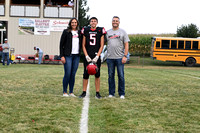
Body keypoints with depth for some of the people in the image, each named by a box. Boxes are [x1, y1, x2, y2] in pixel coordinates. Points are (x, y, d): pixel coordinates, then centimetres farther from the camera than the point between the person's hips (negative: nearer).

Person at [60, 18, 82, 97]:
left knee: (73, 74, 5)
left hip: (77, 56, 4)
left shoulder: (79, 32, 13)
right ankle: (65, 92, 5)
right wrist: (62, 56, -8)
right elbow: (61, 44, -1)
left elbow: (81, 44, 19)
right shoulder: (66, 32, 1)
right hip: (68, 55, -4)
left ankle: (71, 92, 13)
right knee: (67, 74, -6)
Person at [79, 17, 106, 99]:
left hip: (96, 56, -1)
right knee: (86, 74, 2)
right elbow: (83, 45, 8)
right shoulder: (86, 30, 8)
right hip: (87, 56, 1)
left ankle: (97, 93, 10)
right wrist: (86, 56, -4)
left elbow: (101, 45, 2)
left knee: (97, 75, 2)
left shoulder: (100, 31, 4)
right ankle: (84, 92, 11)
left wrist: (97, 56, -8)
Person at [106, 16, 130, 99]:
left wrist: (125, 56, -9)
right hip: (110, 58, 2)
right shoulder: (108, 32, 12)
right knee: (111, 76, 6)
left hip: (120, 58, -2)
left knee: (121, 76, -2)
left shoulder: (122, 32, 5)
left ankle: (122, 94, 7)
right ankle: (111, 93, 15)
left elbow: (126, 45, 1)